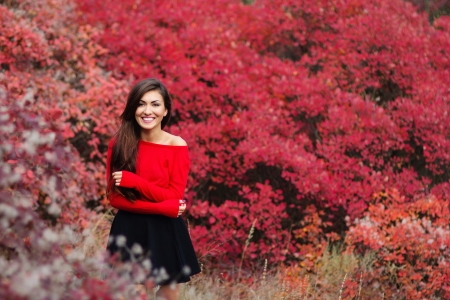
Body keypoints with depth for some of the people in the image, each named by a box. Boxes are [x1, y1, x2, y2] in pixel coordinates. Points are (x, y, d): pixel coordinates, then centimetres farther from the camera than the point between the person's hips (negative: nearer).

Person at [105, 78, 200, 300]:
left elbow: (174, 196, -9)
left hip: (165, 233, -1)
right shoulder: (119, 144, -2)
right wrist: (162, 207, -17)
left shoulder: (177, 146, -7)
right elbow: (115, 197, -6)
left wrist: (132, 181, -19)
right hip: (128, 231, 1)